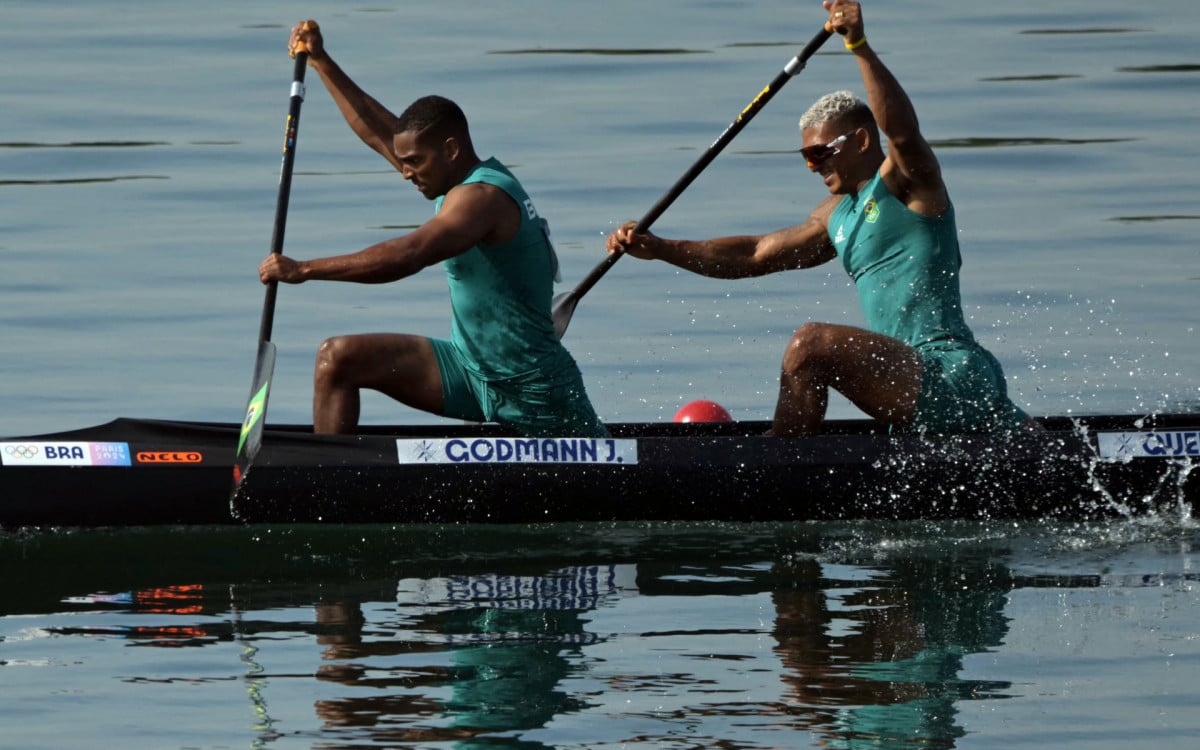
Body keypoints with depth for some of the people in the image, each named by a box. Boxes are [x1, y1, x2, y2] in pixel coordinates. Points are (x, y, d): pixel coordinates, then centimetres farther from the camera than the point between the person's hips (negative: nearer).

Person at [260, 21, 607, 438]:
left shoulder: (480, 196, -22)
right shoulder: (472, 180, 6)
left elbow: (408, 256, -36)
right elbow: (377, 131, 15)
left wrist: (304, 270, -36)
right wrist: (320, 62, 12)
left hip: (529, 390, -9)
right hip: (471, 368, 9)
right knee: (338, 358, -5)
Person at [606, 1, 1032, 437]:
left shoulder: (909, 180, -3)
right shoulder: (838, 215, 22)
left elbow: (900, 127, -25)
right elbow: (757, 254, 22)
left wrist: (859, 46, -38)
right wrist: (661, 250, 13)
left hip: (952, 373, -11)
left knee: (811, 344, -22)